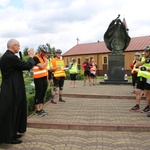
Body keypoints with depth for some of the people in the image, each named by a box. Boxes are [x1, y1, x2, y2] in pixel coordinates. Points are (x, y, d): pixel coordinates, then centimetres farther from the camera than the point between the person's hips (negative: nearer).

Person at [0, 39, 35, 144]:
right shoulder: (11, 57, -21)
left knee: (14, 112, 18)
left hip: (10, 88, 10)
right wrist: (31, 57, -1)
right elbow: (27, 66, -16)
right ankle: (8, 137, 14)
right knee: (10, 113, 1)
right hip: (12, 90, -10)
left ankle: (12, 133, 30)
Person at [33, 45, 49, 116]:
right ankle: (38, 110, 4)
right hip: (38, 79, -8)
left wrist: (47, 78, 16)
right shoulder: (36, 58, -9)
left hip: (44, 78, 8)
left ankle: (41, 109, 18)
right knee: (38, 94, -3)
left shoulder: (44, 58, 17)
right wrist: (46, 61, -5)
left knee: (43, 94, 10)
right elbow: (41, 66, -21)